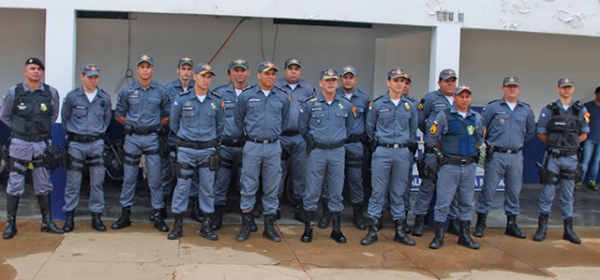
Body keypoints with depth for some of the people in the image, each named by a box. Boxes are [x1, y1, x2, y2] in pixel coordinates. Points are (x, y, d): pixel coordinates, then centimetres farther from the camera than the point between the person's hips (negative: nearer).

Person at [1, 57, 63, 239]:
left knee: (44, 185, 10)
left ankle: (47, 222, 19)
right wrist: (20, 129, 5)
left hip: (42, 144, 2)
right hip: (19, 144, -2)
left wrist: (43, 129, 7)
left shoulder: (51, 93, 0)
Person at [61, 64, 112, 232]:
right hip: (76, 144, -2)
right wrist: (72, 134, 11)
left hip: (97, 144, 2)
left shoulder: (105, 98, 3)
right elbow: (64, 118, 8)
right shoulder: (72, 97, -3)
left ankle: (96, 216, 14)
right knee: (73, 183, 1)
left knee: (97, 183, 4)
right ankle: (69, 217, 11)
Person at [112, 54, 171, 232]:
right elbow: (119, 115, 12)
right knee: (129, 178, 6)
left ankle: (158, 215, 8)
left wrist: (156, 126, -1)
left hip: (152, 138, -1)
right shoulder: (127, 91, 4)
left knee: (155, 178, 0)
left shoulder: (161, 91, 2)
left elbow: (168, 115, 8)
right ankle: (125, 214, 15)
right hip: (132, 138, 1)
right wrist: (132, 125, 4)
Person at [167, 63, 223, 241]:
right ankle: (177, 224, 10)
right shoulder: (182, 99, -3)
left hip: (208, 150, 2)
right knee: (182, 186, 1)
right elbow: (174, 123, 9)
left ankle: (206, 225, 15)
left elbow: (220, 124, 14)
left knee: (207, 188, 6)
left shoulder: (216, 101, 2)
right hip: (186, 150, -2)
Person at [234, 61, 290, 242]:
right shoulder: (246, 95, -1)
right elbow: (238, 118, 11)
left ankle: (269, 226, 16)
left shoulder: (282, 97, 4)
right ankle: (246, 225, 12)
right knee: (248, 186, 2)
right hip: (252, 146, -2)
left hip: (273, 147, 2)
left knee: (271, 188, 6)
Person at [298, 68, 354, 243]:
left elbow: (349, 127, 16)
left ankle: (336, 229, 16)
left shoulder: (346, 105, 2)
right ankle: (308, 228, 11)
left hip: (337, 152, 2)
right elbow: (302, 127, 8)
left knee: (336, 190, 7)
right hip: (316, 152, -2)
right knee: (312, 190, 2)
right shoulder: (310, 104, -4)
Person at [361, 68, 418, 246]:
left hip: (403, 153, 2)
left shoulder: (410, 106, 7)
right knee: (378, 191, -1)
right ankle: (373, 230, 5)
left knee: (398, 192, 9)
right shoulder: (378, 104, 0)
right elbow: (370, 128, 8)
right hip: (382, 152, -2)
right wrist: (378, 144, 9)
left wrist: (408, 147, 12)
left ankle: (399, 230, 16)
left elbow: (413, 129, 17)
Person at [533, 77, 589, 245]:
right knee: (548, 193, 0)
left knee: (568, 195, 9)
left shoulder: (581, 111, 5)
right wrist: (555, 144, 5)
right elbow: (541, 133, 3)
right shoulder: (549, 110, -2)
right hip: (552, 157, -2)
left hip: (571, 158, 2)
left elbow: (583, 135, 12)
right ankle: (542, 227, 9)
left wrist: (570, 144, 5)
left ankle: (568, 230, 15)